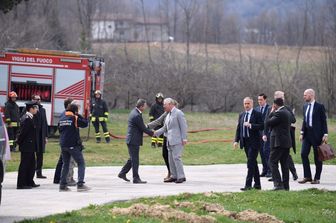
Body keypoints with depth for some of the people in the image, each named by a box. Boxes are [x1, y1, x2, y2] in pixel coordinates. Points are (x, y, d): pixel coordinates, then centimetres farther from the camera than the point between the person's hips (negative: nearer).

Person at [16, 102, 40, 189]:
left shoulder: (26, 117, 13)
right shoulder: (28, 119, -19)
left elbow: (22, 132, 17)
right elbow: (23, 132, -20)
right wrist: (19, 142, -12)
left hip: (29, 146, 10)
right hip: (27, 146, -10)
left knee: (32, 164, 16)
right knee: (24, 165, -4)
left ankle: (30, 182, 23)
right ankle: (21, 184, 0)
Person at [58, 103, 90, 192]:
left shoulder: (61, 119, 12)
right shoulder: (74, 118, -9)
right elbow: (85, 123, -5)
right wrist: (79, 115, 4)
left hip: (63, 145, 7)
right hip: (73, 145, -7)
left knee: (65, 164, 15)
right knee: (81, 163, 0)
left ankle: (63, 185, 11)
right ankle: (80, 184, -12)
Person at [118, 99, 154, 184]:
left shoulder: (134, 112, 9)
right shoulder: (137, 115, -22)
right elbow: (143, 129, -15)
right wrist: (152, 133, -3)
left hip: (132, 140, 10)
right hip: (134, 140, -10)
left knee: (133, 158, 18)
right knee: (134, 160, -3)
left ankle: (122, 173, 24)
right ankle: (136, 178, 2)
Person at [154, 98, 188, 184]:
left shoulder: (178, 113, -7)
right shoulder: (168, 115, 19)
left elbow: (183, 126, -11)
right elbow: (165, 128, 22)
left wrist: (184, 139, -17)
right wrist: (155, 133, 10)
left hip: (177, 140, -9)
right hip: (170, 141, 9)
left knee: (176, 157, -13)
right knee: (171, 159, 7)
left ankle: (181, 176, -10)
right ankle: (174, 176, 12)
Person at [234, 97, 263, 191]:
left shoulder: (257, 114, -5)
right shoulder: (241, 115, 14)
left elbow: (261, 126, -13)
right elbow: (238, 128, 14)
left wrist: (250, 125, -23)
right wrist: (236, 140, 4)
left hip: (253, 142, -7)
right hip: (245, 142, 7)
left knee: (251, 163, -11)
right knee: (253, 163, 13)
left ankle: (248, 184, -13)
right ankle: (257, 184, 20)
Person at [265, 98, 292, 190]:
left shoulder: (279, 113, -16)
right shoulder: (287, 112, 15)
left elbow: (267, 123, -13)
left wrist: (271, 112, -2)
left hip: (279, 142, -9)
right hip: (287, 142, 9)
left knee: (273, 162, -7)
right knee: (284, 164, 11)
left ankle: (278, 183, -16)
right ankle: (285, 185, 11)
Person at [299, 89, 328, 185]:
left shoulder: (319, 106, -8)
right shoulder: (305, 106, 11)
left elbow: (324, 121, -7)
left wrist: (325, 134, -12)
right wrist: (302, 132, 8)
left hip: (317, 134, -6)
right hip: (307, 134, 6)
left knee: (317, 156, 1)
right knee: (303, 154, -2)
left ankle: (317, 178, 7)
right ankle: (307, 176, 6)